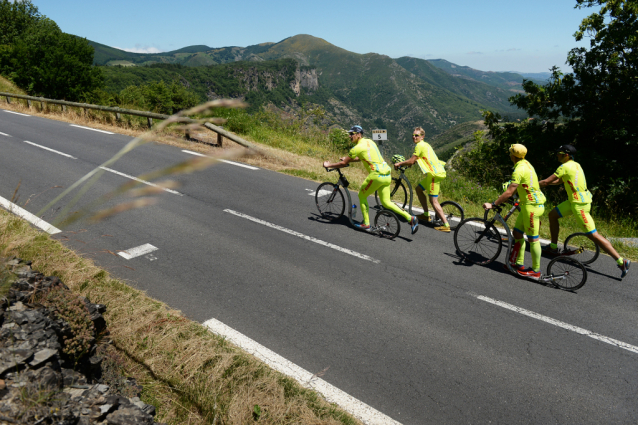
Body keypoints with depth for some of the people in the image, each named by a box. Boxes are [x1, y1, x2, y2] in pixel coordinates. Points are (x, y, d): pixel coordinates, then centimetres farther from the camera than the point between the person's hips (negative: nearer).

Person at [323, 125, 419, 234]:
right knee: (386, 202, 11)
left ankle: (366, 224, 16)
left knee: (362, 196, 11)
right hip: (387, 174, 8)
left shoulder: (358, 147, -8)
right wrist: (347, 159, 37)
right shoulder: (369, 141, 18)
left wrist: (328, 165, 10)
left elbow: (343, 163, -3)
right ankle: (410, 218, 3)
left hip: (377, 174, -8)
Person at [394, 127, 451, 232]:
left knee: (433, 201, -10)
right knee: (419, 188, 23)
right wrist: (404, 163, 26)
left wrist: (399, 163, 2)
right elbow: (417, 159, 32)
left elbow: (411, 161, -11)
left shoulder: (420, 145, -10)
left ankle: (446, 225, -11)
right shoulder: (425, 144, 20)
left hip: (434, 174, -10)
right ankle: (426, 215, 28)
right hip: (435, 172, 10)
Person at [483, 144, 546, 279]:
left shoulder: (519, 169, -21)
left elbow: (509, 193, -25)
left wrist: (492, 205, -20)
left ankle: (536, 271, 9)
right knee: (517, 233, 14)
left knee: (533, 239, -1)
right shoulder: (525, 163, 10)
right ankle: (518, 264, 23)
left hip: (532, 206, -10)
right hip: (528, 204, 10)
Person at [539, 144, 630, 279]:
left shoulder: (565, 167, -16)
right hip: (574, 200, 10)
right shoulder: (575, 165, 12)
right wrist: (539, 184, 18)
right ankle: (553, 247, 24)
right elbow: (559, 181, 21)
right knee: (553, 215, 16)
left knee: (593, 235, -7)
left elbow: (547, 181, -15)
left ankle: (622, 261, -2)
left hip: (580, 204, -10)